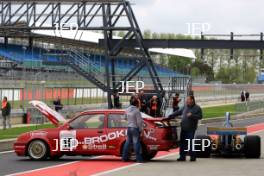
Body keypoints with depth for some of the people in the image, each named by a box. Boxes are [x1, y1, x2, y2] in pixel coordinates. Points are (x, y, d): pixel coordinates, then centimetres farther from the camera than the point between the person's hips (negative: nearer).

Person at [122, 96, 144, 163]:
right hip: (135, 128, -7)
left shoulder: (127, 110, 6)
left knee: (128, 142, 13)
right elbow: (139, 121, -15)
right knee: (136, 143, -5)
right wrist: (140, 129, -7)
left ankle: (124, 157, 17)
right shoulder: (136, 111, -16)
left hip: (129, 128, 7)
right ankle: (139, 158, -5)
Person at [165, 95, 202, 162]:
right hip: (183, 128, 6)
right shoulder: (185, 107, 15)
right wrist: (169, 116, 17)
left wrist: (192, 116, -19)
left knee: (190, 143, -7)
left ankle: (193, 157, 2)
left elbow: (200, 116, -8)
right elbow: (177, 112, 19)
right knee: (182, 142, 6)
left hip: (191, 129, -6)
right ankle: (182, 156, 12)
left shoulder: (197, 108, -2)